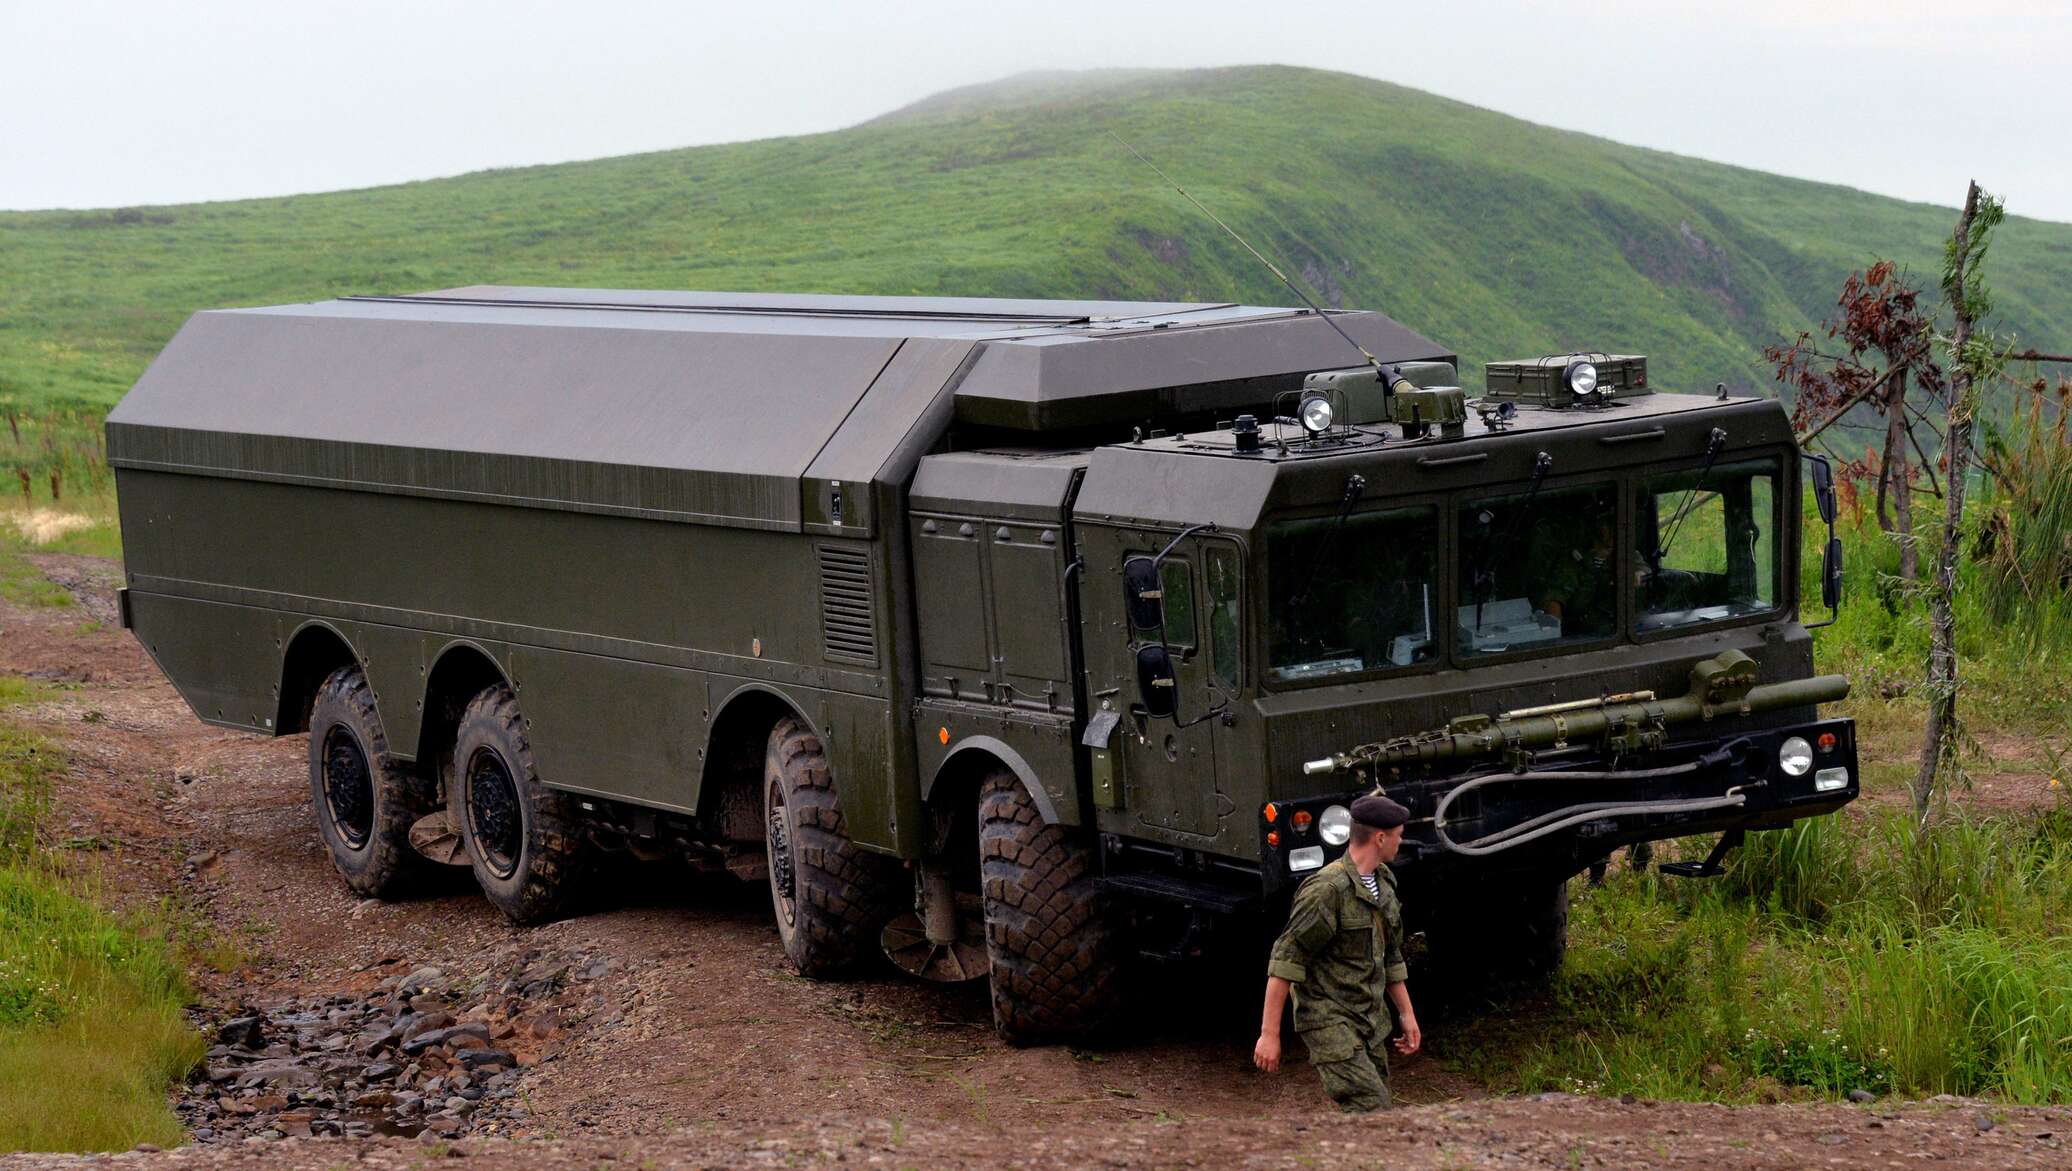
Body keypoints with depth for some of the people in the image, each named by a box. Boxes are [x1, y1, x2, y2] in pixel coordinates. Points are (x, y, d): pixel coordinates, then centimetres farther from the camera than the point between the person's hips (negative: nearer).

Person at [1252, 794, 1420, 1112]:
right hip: (1330, 1022, -9)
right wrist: (1269, 1034, -19)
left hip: (1371, 1023, 9)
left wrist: (1406, 1013, 23)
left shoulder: (1383, 883, 11)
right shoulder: (1328, 889, -18)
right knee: (1371, 1112, -18)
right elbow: (1285, 961, -18)